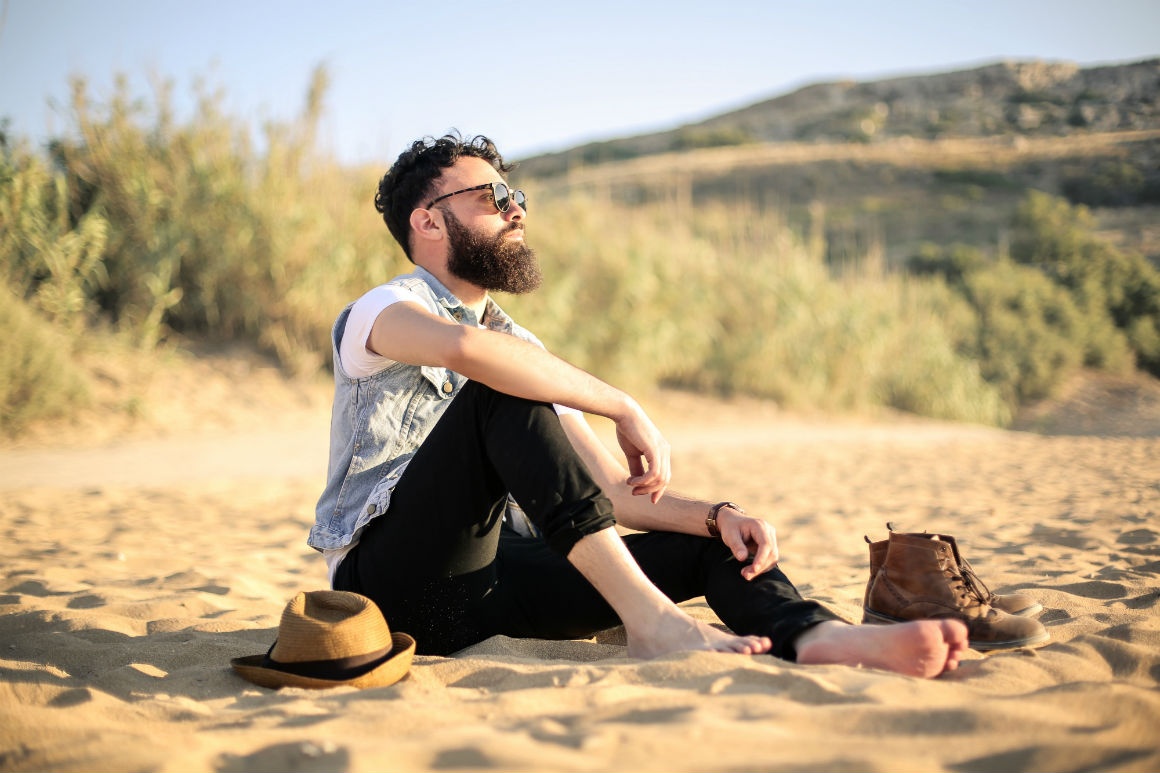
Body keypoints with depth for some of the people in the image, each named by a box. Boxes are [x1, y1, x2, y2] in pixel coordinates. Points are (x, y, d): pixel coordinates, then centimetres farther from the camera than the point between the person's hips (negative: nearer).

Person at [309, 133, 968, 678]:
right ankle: (649, 616, -38)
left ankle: (812, 635, -40)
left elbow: (615, 491, 12)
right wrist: (625, 408, -24)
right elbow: (468, 348, -31)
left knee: (710, 545, -8)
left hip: (487, 585, 6)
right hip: (396, 579, -6)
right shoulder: (382, 311, -3)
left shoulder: (523, 350, 19)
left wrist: (719, 517, -7)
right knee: (501, 394, -29)